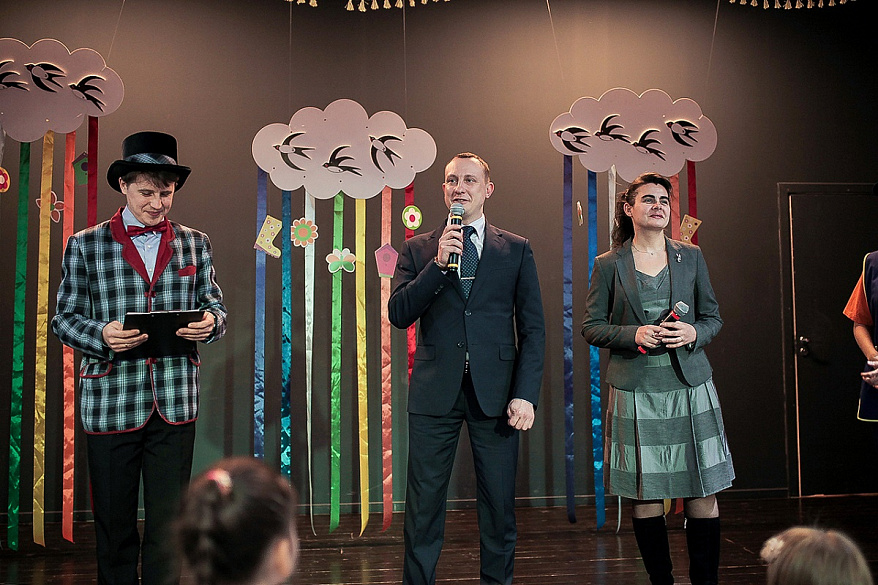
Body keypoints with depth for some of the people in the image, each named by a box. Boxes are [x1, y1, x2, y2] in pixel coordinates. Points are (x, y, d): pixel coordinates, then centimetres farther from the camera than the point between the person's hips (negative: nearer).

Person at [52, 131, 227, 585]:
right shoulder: (86, 246, 3)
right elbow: (65, 319, 4)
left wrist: (210, 323, -10)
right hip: (110, 404, -1)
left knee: (169, 526, 5)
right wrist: (103, 335, -17)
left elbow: (213, 305, 14)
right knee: (114, 525, 9)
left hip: (175, 405, 1)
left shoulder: (194, 244, 10)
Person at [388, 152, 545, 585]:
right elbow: (397, 314, -3)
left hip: (494, 393, 0)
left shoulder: (516, 250, 7)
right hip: (435, 391, 0)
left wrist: (525, 395, -5)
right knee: (423, 506, 5)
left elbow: (533, 329, 4)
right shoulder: (417, 250, 8)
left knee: (499, 507, 7)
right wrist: (438, 264, -13)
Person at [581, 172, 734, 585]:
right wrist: (635, 334, -13)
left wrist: (693, 332, -9)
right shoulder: (608, 264, 4)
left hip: (688, 385, 2)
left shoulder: (691, 257, 10)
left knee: (702, 493, 1)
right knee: (645, 495, 3)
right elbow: (591, 326, 3)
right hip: (635, 392, -1)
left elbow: (713, 318, 13)